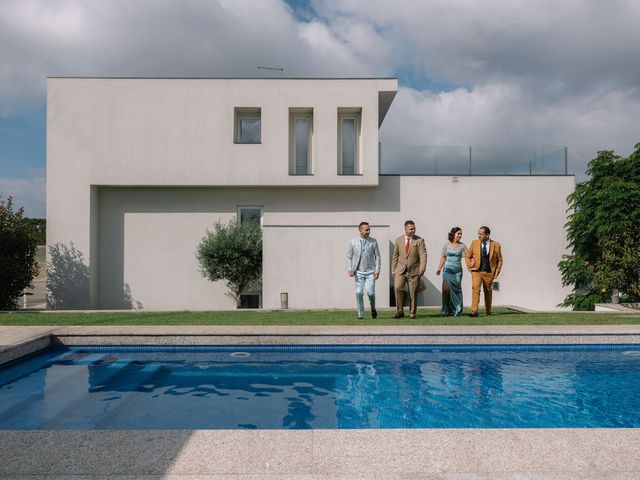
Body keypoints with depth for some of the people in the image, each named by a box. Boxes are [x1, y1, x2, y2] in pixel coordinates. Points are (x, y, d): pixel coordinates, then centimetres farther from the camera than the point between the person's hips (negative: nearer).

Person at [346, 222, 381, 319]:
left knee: (370, 292, -11)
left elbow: (377, 257, 4)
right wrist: (349, 269, -4)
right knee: (359, 293, -2)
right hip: (359, 272, 1)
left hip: (370, 272, -1)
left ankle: (373, 308, 19)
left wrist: (377, 270, -4)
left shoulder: (373, 241, 2)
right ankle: (360, 314, 10)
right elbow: (349, 257, 7)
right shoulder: (353, 242, 3)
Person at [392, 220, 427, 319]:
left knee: (413, 293, 2)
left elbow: (423, 255, -8)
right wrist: (393, 270, 7)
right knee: (397, 288, -16)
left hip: (414, 271, -1)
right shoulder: (398, 240, 8)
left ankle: (412, 313, 17)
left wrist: (422, 267, -22)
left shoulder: (419, 240, 1)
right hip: (400, 270, 1)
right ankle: (400, 311, -4)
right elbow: (395, 256, 12)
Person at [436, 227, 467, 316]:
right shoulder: (447, 245, 5)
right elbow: (443, 258, 12)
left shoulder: (462, 246, 3)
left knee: (456, 290, 2)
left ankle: (456, 311, 15)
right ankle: (446, 309, 2)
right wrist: (439, 269, 9)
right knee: (446, 289, -13)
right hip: (448, 270, 0)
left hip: (457, 270, 0)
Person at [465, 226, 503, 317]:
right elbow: (467, 256, 13)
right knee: (475, 289, -17)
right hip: (476, 271, 0)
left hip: (489, 272, 0)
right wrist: (469, 267, 4)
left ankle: (488, 311, 27)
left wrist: (497, 272, 1)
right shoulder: (474, 243, 2)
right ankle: (474, 311, -22)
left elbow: (499, 260, 7)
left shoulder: (496, 245, -1)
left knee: (488, 291, 11)